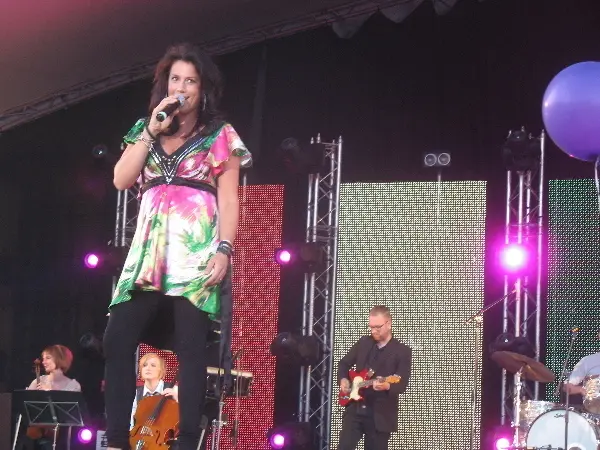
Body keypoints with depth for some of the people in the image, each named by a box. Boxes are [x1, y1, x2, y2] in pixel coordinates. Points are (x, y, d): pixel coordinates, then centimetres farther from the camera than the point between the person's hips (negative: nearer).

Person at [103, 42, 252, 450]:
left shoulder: (220, 135, 8)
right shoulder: (145, 130, 19)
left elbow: (229, 199, 1)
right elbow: (121, 180, 6)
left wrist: (225, 250, -11)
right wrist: (151, 131, 0)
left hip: (197, 253, -4)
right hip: (148, 252, 4)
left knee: (190, 348, -8)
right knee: (118, 341, -7)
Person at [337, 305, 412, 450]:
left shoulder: (402, 351, -4)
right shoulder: (363, 342, 9)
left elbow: (402, 384, -12)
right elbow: (344, 363, 21)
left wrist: (387, 386, -33)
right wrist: (343, 379, 0)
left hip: (381, 414, -3)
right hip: (355, 408, 3)